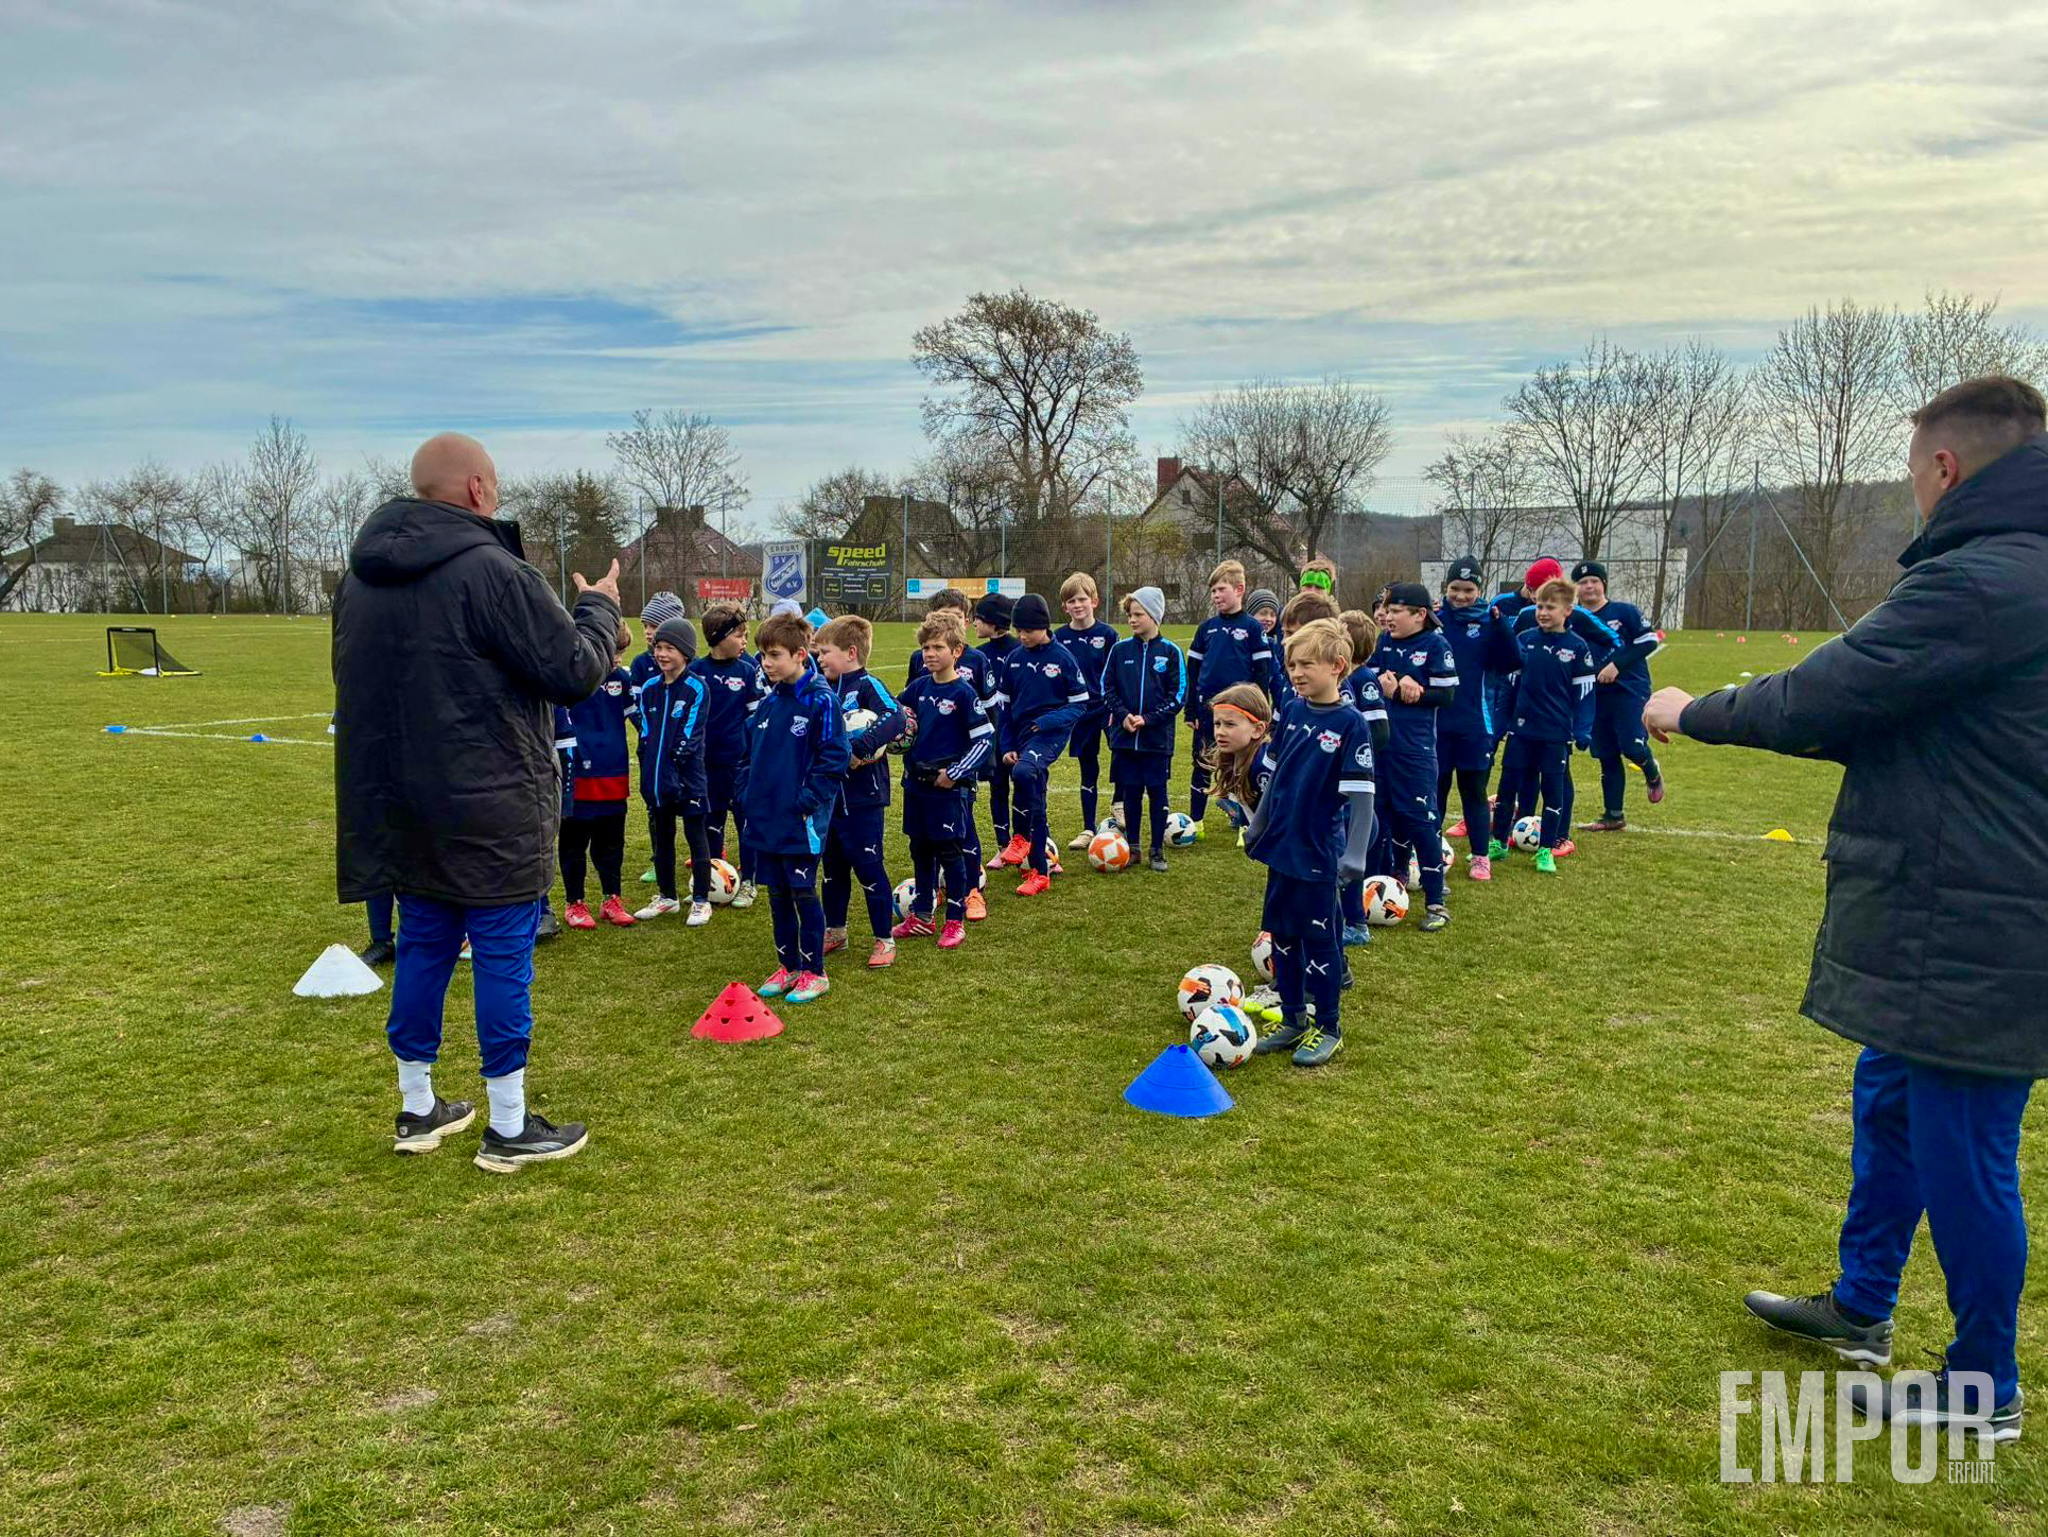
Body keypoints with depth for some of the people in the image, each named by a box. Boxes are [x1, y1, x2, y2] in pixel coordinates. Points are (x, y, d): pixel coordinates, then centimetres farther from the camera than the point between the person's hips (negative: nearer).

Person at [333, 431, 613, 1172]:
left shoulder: (361, 576, 9)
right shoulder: (492, 572, -18)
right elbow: (576, 670, -14)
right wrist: (598, 608, 4)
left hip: (396, 804, 8)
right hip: (488, 811, -8)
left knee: (423, 946, 17)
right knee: (504, 957, 2)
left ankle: (419, 1110, 29)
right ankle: (510, 1129, 11)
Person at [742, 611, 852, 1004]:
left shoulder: (821, 700, -13)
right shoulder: (769, 702, 9)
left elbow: (834, 758, -15)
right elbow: (753, 753, 18)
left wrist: (808, 800, -18)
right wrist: (750, 795, 9)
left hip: (801, 820, -7)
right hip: (766, 816, 7)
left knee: (803, 892, 2)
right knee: (777, 893, 14)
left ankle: (814, 972, 15)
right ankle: (787, 966, 27)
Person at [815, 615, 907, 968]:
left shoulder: (867, 685, -13)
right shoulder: (827, 689, 10)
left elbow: (894, 718, -30)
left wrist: (860, 748, -35)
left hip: (863, 799, -8)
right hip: (831, 796, 8)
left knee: (869, 867, 0)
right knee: (833, 867, 18)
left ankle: (884, 940, 12)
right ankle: (835, 932, 34)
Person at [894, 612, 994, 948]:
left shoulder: (964, 693, -13)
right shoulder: (918, 687, 5)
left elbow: (985, 739, -13)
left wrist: (955, 773, -15)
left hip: (949, 786, -6)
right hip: (916, 782, 6)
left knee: (950, 851, 2)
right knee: (920, 850, 14)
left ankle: (955, 921, 13)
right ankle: (921, 917, 26)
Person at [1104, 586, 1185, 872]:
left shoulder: (1170, 652, -2)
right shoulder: (1120, 650, 3)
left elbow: (1178, 695, -4)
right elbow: (1107, 687, 6)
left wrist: (1148, 718, -14)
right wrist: (1123, 715, -10)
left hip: (1158, 737, -2)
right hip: (1125, 736, 2)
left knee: (1157, 792, 4)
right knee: (1130, 792, 8)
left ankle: (1157, 850, 15)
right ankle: (1132, 847, 21)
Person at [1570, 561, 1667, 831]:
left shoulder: (1625, 612, -3)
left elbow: (1649, 641, -8)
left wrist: (1617, 664, -16)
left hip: (1630, 690, -4)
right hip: (1596, 696, 4)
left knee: (1633, 747, -18)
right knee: (1607, 757, 9)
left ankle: (1652, 773, 19)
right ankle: (1613, 816, 18)